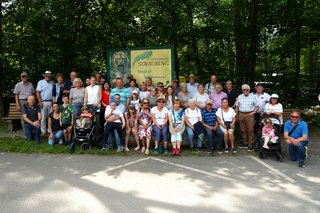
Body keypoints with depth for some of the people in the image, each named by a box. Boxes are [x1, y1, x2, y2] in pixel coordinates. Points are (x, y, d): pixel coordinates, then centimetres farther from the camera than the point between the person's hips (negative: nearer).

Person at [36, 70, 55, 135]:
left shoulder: (53, 83, 13)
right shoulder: (41, 82, 4)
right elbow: (37, 92, -2)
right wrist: (40, 102, -10)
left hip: (51, 102, 3)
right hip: (43, 102, -3)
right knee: (43, 117, -2)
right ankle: (43, 131, 6)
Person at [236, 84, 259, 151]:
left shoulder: (253, 96, 4)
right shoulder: (239, 97, 12)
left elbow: (257, 106, 6)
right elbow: (237, 106, 14)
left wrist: (254, 112, -9)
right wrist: (237, 115, 8)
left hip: (249, 114, -3)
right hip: (241, 114, 3)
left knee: (250, 130, -4)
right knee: (243, 130, 6)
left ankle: (250, 145, 1)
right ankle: (245, 143, 17)